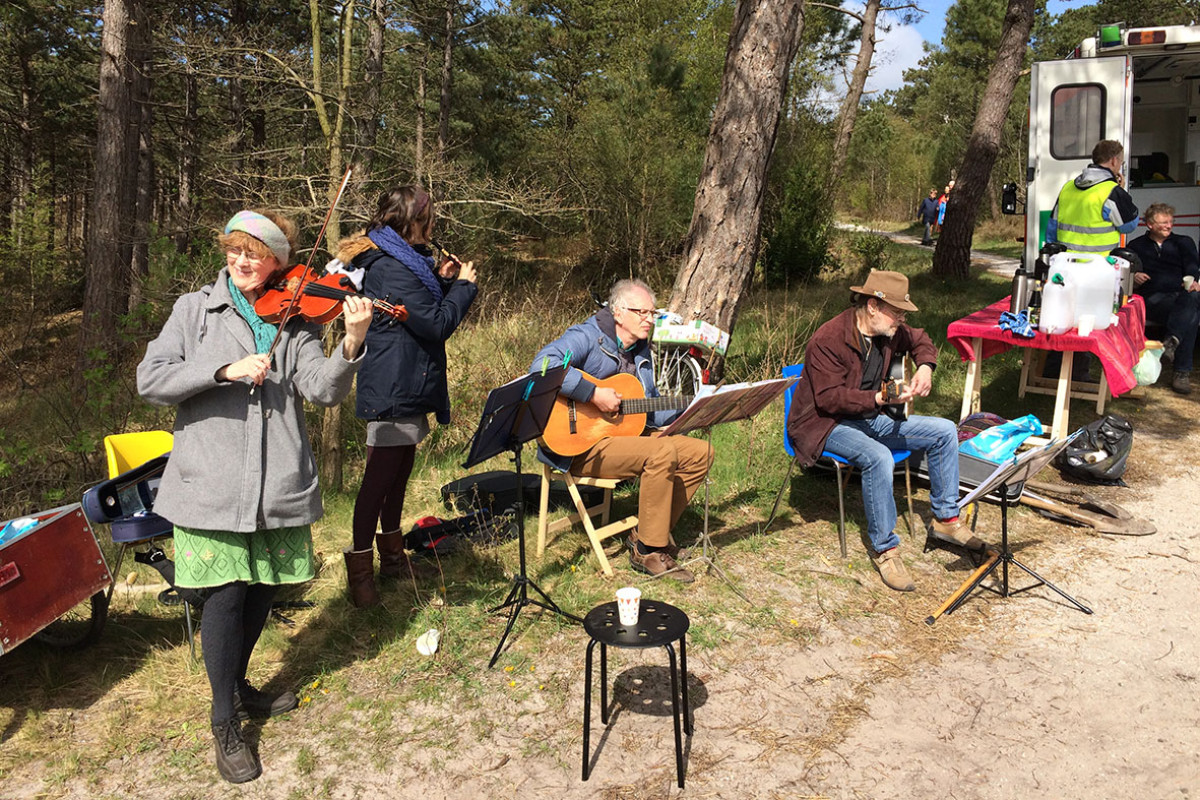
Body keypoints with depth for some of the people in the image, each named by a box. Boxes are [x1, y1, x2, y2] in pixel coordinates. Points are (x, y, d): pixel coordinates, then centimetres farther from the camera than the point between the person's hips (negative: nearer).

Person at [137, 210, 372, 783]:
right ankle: (225, 723, 12)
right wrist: (226, 369, -18)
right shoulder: (195, 310, 4)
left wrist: (352, 345, -27)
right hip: (213, 480, -2)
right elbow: (150, 380, -6)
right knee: (227, 591, -5)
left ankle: (238, 685, 38)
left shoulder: (295, 321, 5)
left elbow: (323, 390, -8)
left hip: (277, 483, 3)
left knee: (263, 588, 14)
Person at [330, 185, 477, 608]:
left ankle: (392, 554, 32)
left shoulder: (404, 260, 15)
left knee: (399, 470, 19)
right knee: (380, 475, -5)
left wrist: (442, 281, 6)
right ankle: (360, 569, 4)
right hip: (393, 387, -11)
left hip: (406, 385, 11)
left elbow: (425, 308, 20)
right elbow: (436, 324, -20)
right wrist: (464, 286, -8)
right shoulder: (389, 268, -19)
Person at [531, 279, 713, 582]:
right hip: (581, 446, -9)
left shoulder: (642, 352, 16)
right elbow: (542, 364, -31)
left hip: (626, 437, 9)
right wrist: (594, 393, -32)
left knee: (700, 452, -1)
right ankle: (647, 551, -15)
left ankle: (654, 532, 6)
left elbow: (652, 411, 21)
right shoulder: (587, 337, -11)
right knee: (663, 453, -29)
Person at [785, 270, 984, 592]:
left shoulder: (887, 333, 2)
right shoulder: (828, 339, -23)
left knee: (944, 431, 1)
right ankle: (884, 548, -22)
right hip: (825, 424, -9)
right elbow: (828, 398, -26)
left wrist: (925, 366, 2)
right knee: (878, 457, -37)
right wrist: (880, 398, -34)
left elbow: (919, 340, 24)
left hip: (869, 418, 9)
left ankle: (945, 518, 13)